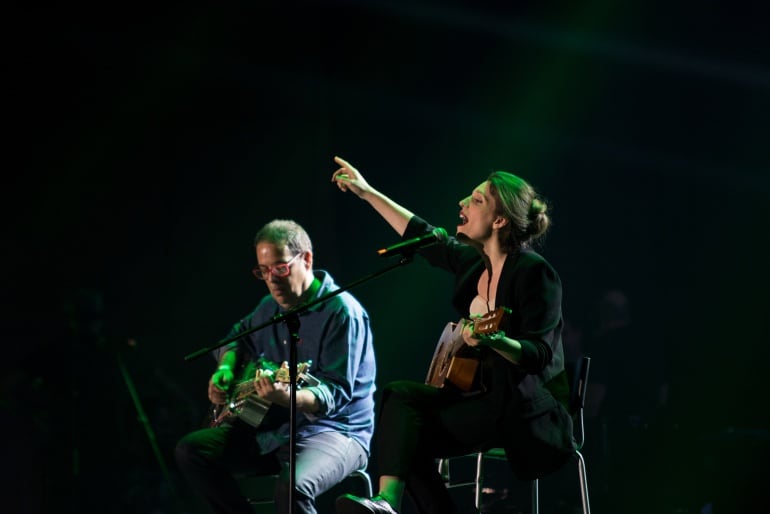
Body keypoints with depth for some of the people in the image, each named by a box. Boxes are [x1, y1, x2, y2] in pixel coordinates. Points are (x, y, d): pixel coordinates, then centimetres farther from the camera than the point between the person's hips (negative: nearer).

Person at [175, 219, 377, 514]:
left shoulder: (341, 312, -16)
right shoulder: (271, 307, 9)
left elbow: (335, 394, -23)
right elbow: (238, 337, 30)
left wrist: (287, 397, -42)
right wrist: (225, 370, 8)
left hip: (334, 429, -8)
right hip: (272, 426, 8)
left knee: (293, 487, -38)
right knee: (190, 451, -5)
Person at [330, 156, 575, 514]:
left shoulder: (533, 272, -17)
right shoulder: (474, 262, 7)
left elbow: (539, 354, -22)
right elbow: (424, 237, 24)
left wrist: (493, 341, -42)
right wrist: (366, 192, 27)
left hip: (528, 414, -8)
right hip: (483, 397, 8)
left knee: (412, 432, -21)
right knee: (400, 396, -12)